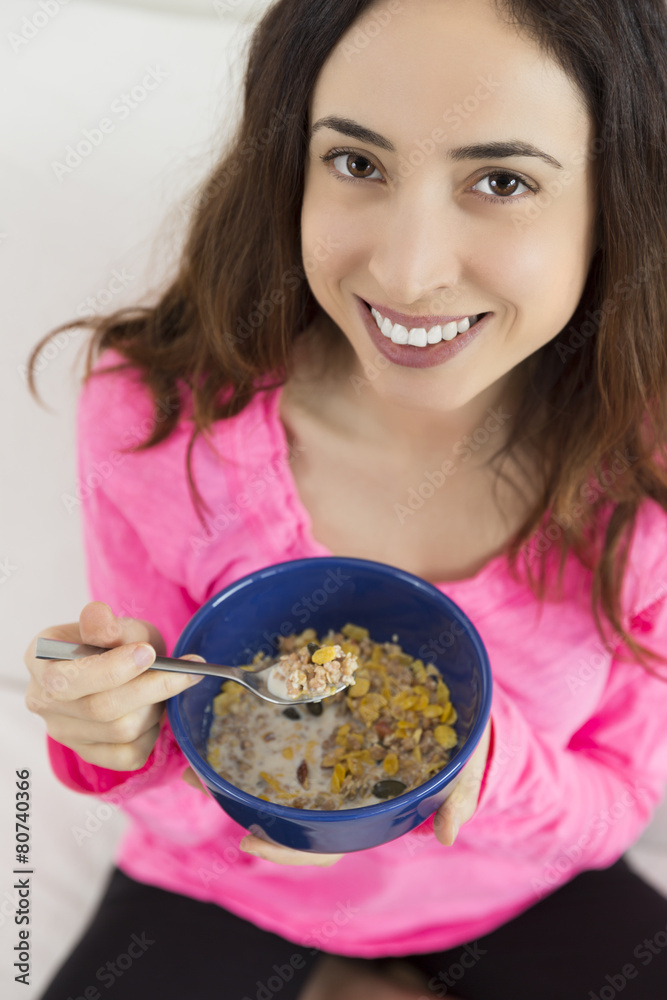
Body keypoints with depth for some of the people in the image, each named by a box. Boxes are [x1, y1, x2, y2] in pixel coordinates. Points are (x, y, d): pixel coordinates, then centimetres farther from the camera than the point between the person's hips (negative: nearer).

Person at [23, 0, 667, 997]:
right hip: (229, 896, 0)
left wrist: (478, 760, -31)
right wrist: (133, 741, -35)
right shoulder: (155, 417, -25)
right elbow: (190, 806, -12)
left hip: (519, 900, 1)